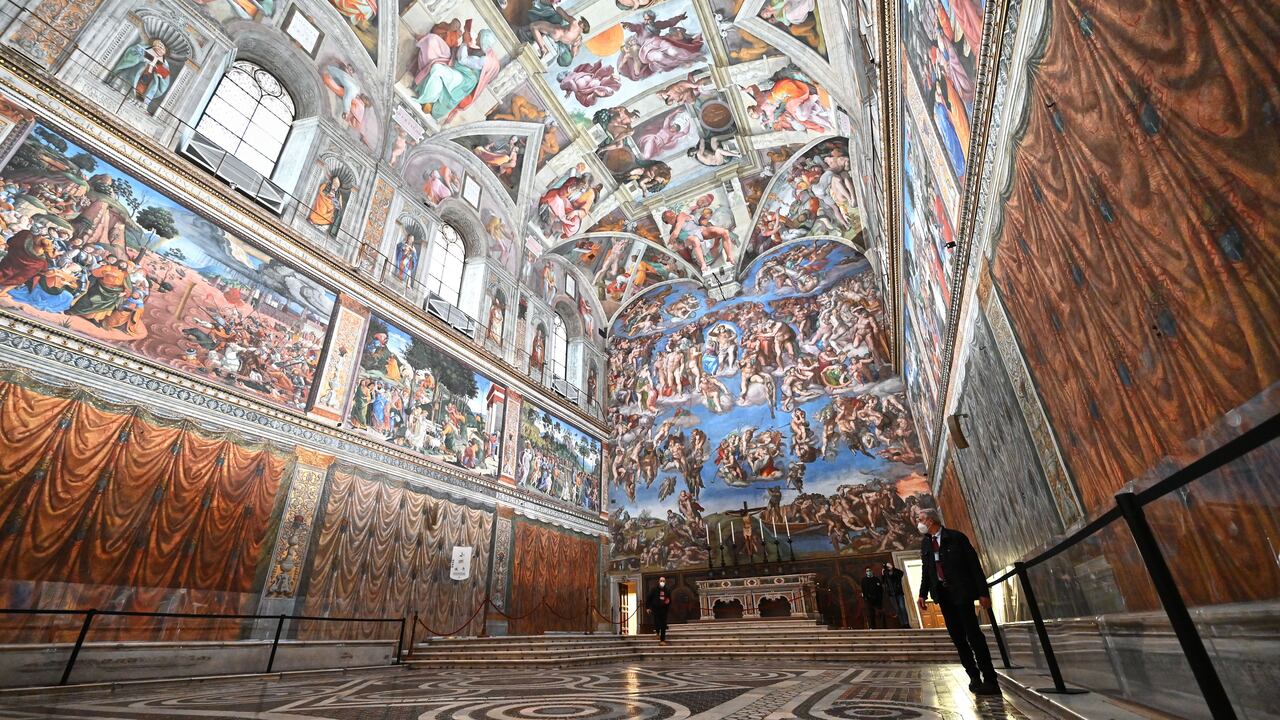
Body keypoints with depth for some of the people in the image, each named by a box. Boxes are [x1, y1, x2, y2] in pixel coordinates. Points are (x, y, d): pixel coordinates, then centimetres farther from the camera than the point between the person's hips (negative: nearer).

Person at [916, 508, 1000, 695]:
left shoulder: (956, 537, -8)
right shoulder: (925, 543, 8)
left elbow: (974, 564, -8)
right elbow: (926, 571, 11)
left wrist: (983, 592, -11)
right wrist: (923, 594, 2)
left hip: (961, 592, -5)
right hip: (943, 594, 5)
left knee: (973, 634, -5)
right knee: (957, 636, 6)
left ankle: (990, 679, 4)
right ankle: (974, 677, 15)